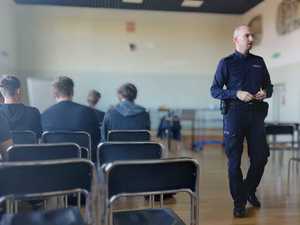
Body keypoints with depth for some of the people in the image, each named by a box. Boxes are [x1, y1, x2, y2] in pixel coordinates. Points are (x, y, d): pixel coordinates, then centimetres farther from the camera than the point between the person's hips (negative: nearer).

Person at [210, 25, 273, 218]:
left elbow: (269, 86, 19)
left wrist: (265, 93, -4)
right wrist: (237, 94, -15)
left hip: (256, 113, 4)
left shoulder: (259, 61, 14)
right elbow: (215, 90, -1)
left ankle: (250, 191, 32)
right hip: (235, 113, -3)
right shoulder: (226, 63, 3)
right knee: (234, 160, 1)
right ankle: (239, 202, 15)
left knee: (261, 156, 4)